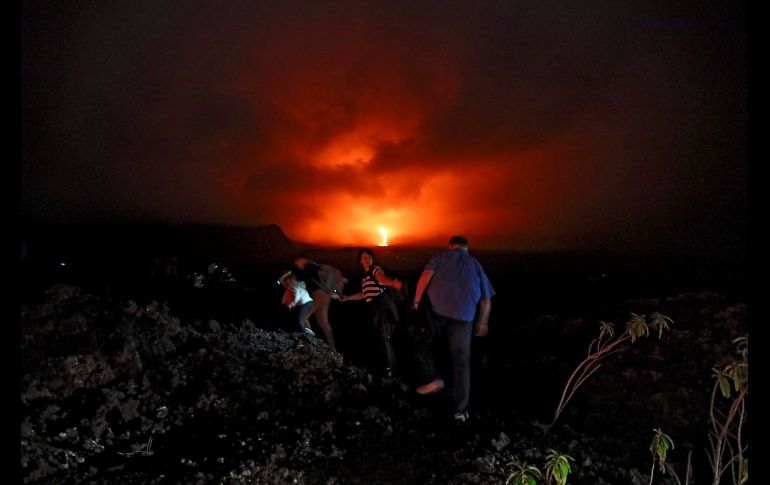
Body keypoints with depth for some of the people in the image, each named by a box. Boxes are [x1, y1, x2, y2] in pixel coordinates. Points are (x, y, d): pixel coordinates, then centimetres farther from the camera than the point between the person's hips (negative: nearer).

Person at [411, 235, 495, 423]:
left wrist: (416, 301, -1)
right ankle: (461, 410, 12)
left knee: (420, 341, 19)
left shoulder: (441, 256, 17)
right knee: (461, 362, 9)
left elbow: (426, 275, -3)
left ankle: (431, 379, 2)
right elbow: (486, 300, 19)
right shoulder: (476, 264, 24)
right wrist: (482, 322, 28)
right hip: (463, 315, 2)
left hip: (437, 309, -2)